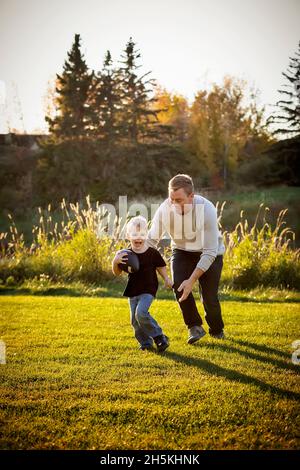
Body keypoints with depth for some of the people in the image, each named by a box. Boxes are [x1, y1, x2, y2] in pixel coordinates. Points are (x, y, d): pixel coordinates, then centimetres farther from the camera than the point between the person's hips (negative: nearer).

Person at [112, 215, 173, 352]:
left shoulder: (152, 253, -6)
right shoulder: (126, 255, -1)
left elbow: (160, 267, 9)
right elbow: (117, 273, 0)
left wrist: (166, 279, -4)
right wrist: (115, 261, -19)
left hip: (148, 290, -4)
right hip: (133, 291, 5)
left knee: (141, 313, -23)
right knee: (134, 319, 6)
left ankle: (159, 337, -8)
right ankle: (146, 342, 23)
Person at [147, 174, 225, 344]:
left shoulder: (207, 209, -33)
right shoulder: (165, 209, -26)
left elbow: (210, 251, -30)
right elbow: (151, 240, -14)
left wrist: (192, 280, -35)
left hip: (210, 253, -2)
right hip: (182, 251, 2)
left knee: (210, 295, -9)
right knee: (178, 284, -24)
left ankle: (217, 330, 23)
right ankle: (195, 327, -4)